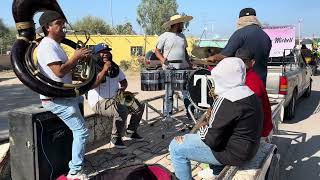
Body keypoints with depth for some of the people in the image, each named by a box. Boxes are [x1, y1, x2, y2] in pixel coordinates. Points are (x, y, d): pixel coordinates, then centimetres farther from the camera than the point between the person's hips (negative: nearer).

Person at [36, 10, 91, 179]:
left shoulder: (55, 45, 16)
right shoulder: (47, 46, -17)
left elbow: (66, 68, 16)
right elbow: (59, 72, -27)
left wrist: (79, 58, 2)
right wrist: (76, 57, -16)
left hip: (62, 94, 11)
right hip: (55, 99, -11)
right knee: (81, 131, -10)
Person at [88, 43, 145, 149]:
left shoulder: (115, 67, 11)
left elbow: (123, 81, 21)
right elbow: (91, 85, -27)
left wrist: (123, 87, -3)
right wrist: (104, 70, -28)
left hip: (115, 99, 8)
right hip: (99, 102, -8)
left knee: (139, 107, 0)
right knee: (122, 110, -33)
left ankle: (130, 133, 18)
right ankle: (115, 140, -15)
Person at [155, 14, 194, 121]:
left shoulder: (182, 36, 14)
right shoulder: (165, 36, -2)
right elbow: (157, 50, 0)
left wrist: (189, 63, 12)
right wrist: (162, 59, -18)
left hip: (183, 68, 4)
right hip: (169, 69, -4)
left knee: (187, 92, 3)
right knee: (169, 94, 4)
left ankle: (190, 113, 12)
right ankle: (167, 115, 14)